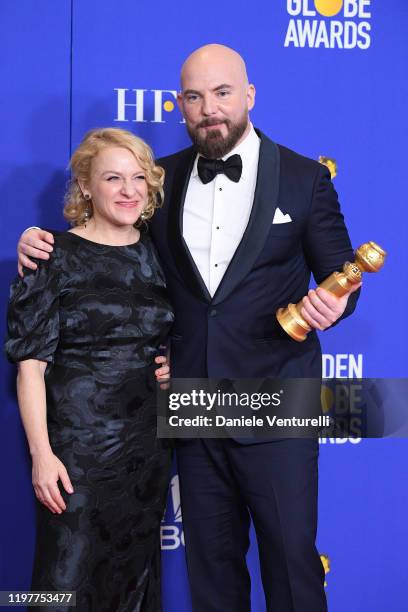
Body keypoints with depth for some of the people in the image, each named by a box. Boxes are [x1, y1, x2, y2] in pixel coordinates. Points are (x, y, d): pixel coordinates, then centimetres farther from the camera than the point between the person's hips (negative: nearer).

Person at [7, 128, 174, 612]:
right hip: (78, 443, -4)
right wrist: (41, 453, -16)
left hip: (149, 443, 5)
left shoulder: (159, 255, 7)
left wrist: (176, 364, -2)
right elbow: (31, 364, -10)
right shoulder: (55, 258, -7)